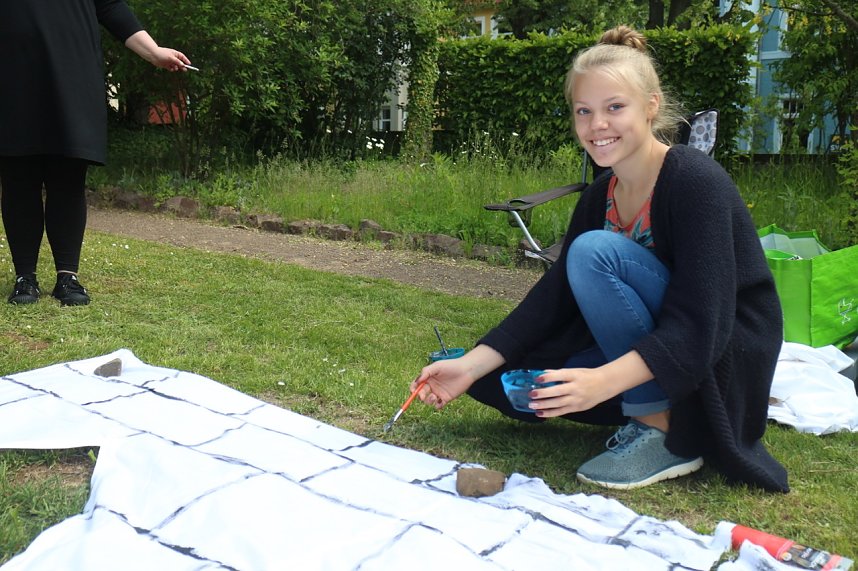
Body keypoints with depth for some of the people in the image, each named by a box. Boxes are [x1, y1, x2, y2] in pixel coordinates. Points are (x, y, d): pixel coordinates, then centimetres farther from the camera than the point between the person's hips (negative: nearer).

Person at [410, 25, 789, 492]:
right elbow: (555, 294, -2)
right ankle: (654, 409, 6)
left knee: (595, 251, -26)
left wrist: (601, 382, -42)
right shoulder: (601, 195, 2)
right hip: (648, 355, 7)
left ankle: (663, 434, -16)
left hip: (725, 361, -7)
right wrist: (472, 366, -12)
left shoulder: (696, 181, -20)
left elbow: (699, 326, -28)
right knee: (498, 375, -5)